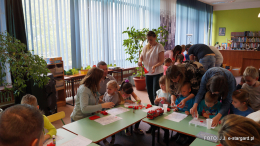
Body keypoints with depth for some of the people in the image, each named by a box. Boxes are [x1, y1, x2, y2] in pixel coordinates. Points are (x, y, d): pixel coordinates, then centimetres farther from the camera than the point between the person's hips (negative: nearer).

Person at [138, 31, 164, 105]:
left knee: (155, 93, -9)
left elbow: (161, 61, -13)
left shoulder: (159, 47, -9)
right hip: (148, 72, 6)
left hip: (157, 73, -6)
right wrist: (140, 61, -15)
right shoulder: (145, 47, 9)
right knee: (149, 93, 14)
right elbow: (141, 57, 10)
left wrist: (154, 66, -31)